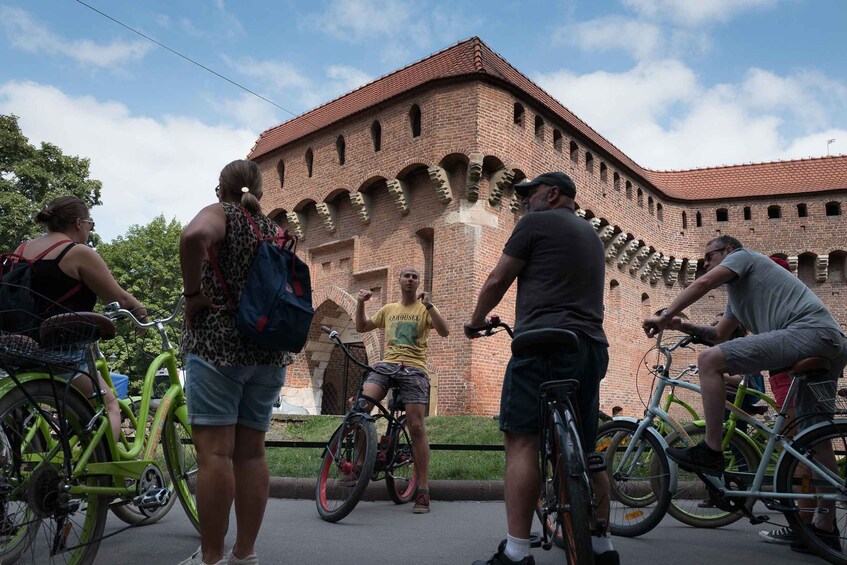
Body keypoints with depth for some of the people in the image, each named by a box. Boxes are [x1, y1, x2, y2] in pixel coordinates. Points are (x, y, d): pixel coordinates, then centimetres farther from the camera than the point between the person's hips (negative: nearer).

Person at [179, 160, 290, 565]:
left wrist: (192, 293, -14)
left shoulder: (220, 212, 1)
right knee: (251, 452, 8)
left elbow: (194, 236, -23)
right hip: (269, 350, 6)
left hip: (218, 343, -6)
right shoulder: (275, 230, 17)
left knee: (214, 451, -4)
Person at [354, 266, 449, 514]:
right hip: (387, 364, 3)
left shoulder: (425, 309, 10)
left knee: (416, 426, -9)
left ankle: (423, 490, -3)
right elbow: (361, 327, 22)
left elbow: (444, 331, -6)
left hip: (414, 368, -3)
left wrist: (428, 305, -17)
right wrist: (360, 303, 7)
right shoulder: (388, 309, 21)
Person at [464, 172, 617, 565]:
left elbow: (496, 282, 1)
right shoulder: (591, 234, 26)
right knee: (584, 451, 13)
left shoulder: (536, 223, 2)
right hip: (591, 346, 8)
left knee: (522, 442, -9)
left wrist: (476, 321, 17)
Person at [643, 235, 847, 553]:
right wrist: (682, 326, 18)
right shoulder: (738, 293, 34)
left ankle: (711, 452, -16)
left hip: (808, 331, -11)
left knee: (709, 360, -19)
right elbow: (719, 335, 34)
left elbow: (703, 283, -8)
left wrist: (665, 316, -5)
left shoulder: (742, 256, 9)